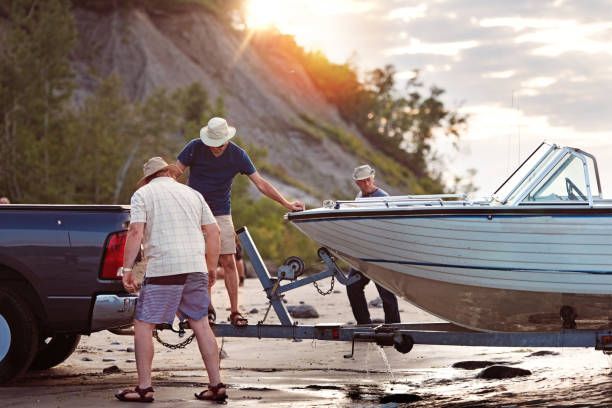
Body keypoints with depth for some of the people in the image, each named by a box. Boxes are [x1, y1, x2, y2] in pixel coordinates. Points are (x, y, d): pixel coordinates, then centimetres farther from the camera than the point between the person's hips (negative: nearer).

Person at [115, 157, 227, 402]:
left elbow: (135, 232, -8)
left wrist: (127, 268, -7)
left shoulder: (142, 194, 5)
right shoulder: (192, 194, 19)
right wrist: (211, 268, 23)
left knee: (143, 326, 3)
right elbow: (213, 232, 15)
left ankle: (144, 388, 0)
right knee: (201, 325, 11)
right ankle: (216, 385, 9)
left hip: (163, 270, -5)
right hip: (196, 268, 5)